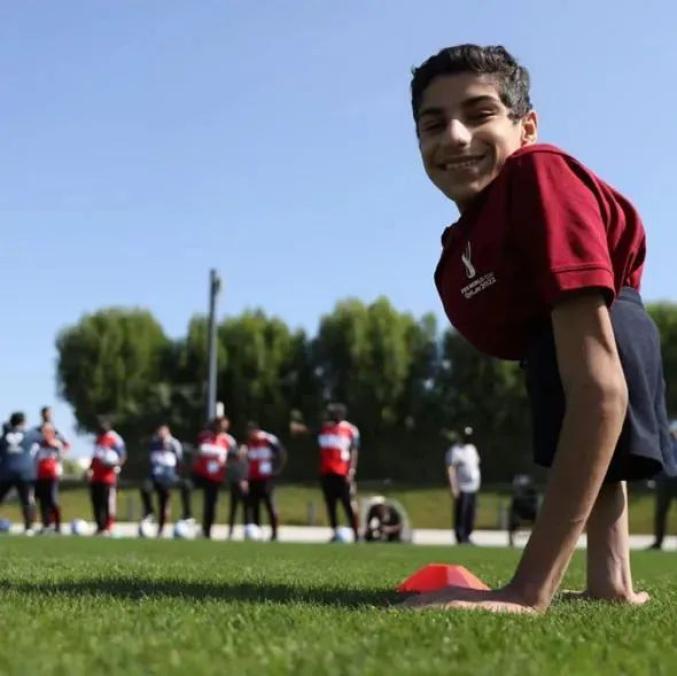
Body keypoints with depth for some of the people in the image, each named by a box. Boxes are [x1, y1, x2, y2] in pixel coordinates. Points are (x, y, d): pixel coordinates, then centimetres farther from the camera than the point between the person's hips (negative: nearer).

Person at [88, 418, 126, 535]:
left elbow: (123, 456, -9)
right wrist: (90, 469, 21)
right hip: (96, 477, 8)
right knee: (96, 502, 9)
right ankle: (100, 527, 16)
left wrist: (116, 464, -27)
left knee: (108, 502, -7)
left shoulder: (114, 439, -8)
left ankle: (108, 528, -4)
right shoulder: (98, 439, 17)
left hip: (108, 476, -8)